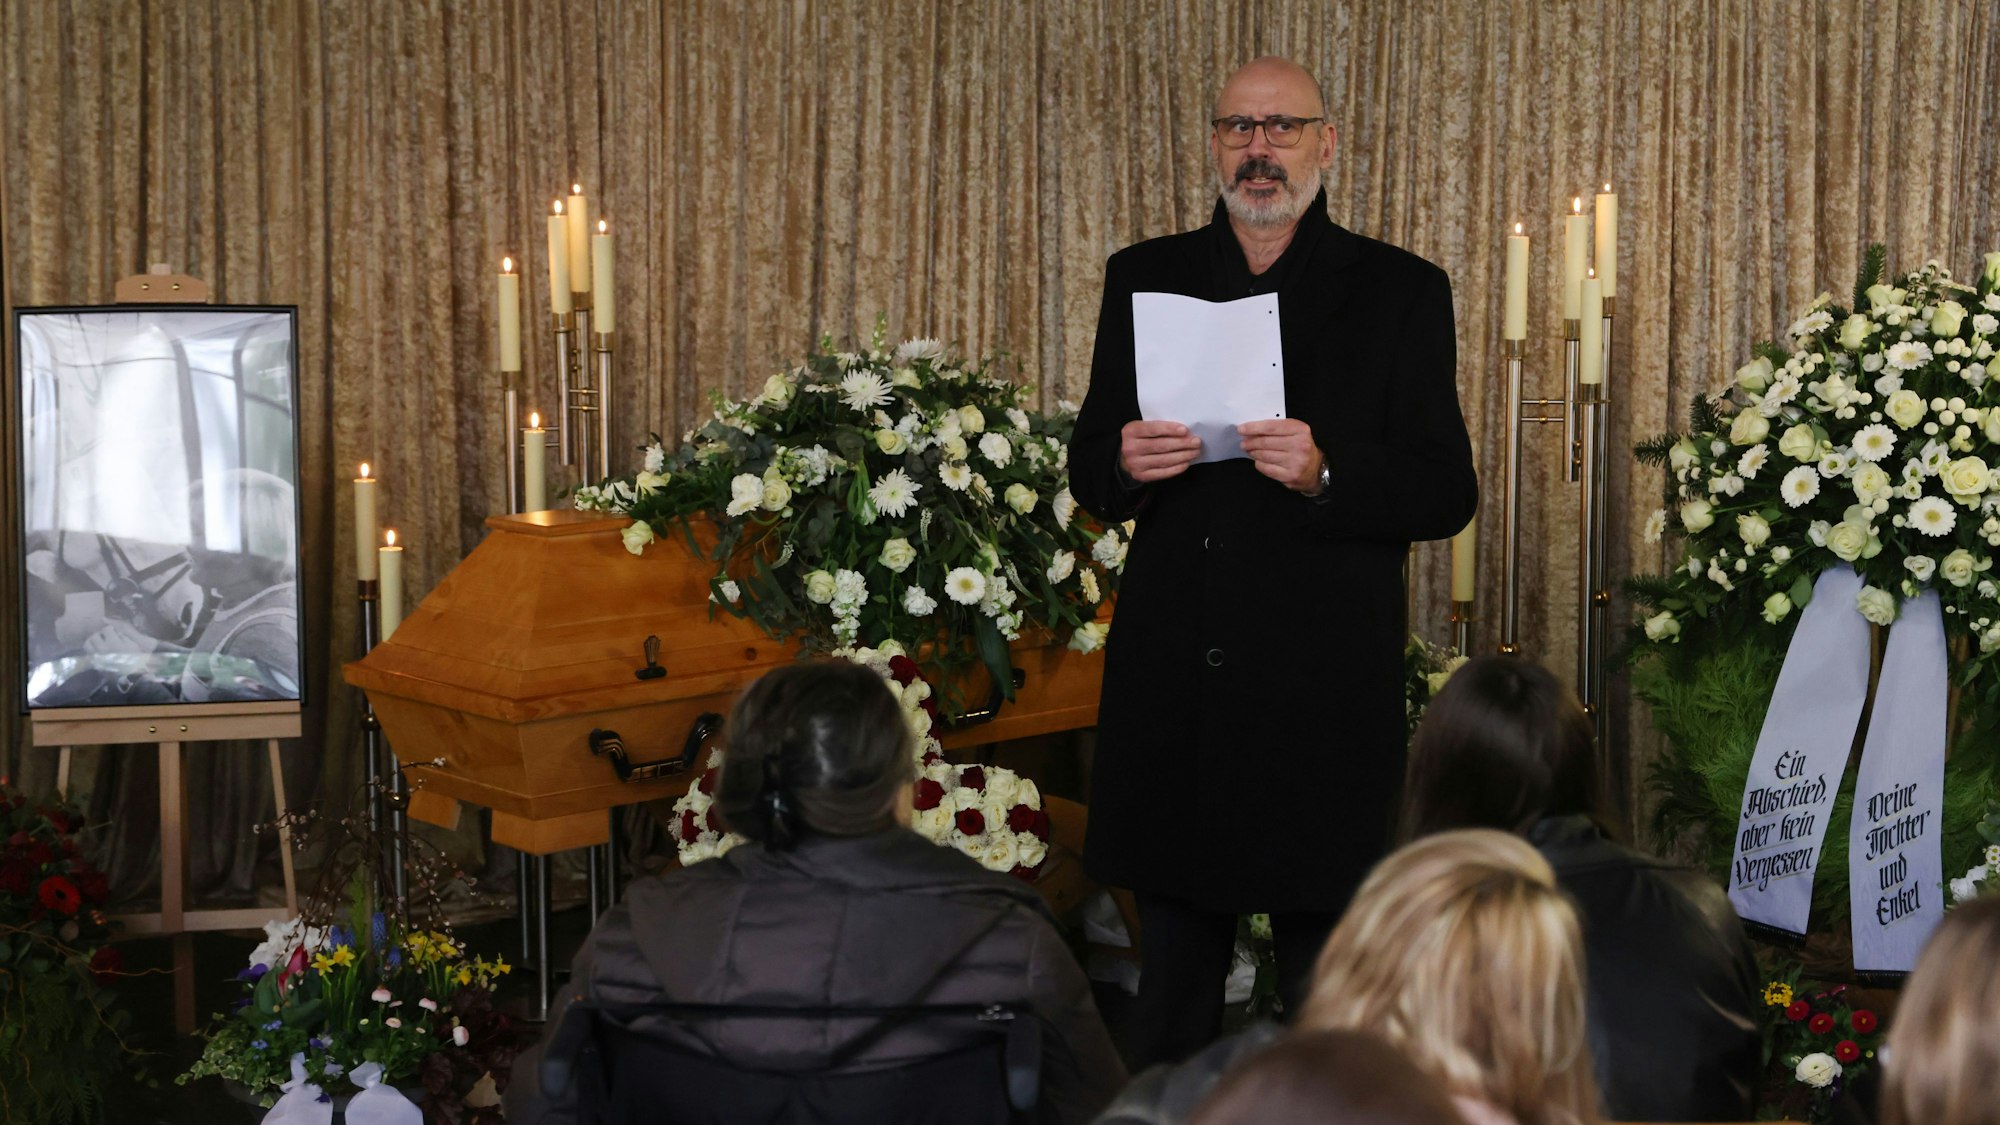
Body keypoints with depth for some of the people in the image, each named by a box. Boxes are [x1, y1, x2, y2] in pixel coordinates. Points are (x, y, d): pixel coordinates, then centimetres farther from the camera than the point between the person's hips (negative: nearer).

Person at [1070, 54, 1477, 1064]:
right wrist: (1123, 466, -10)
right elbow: (1088, 474, 13)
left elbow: (1448, 493, -3)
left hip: (1324, 687, -3)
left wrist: (1324, 474, -20)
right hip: (1172, 683, 3)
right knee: (1173, 968, 13)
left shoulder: (1400, 291, 2)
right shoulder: (1144, 278, 11)